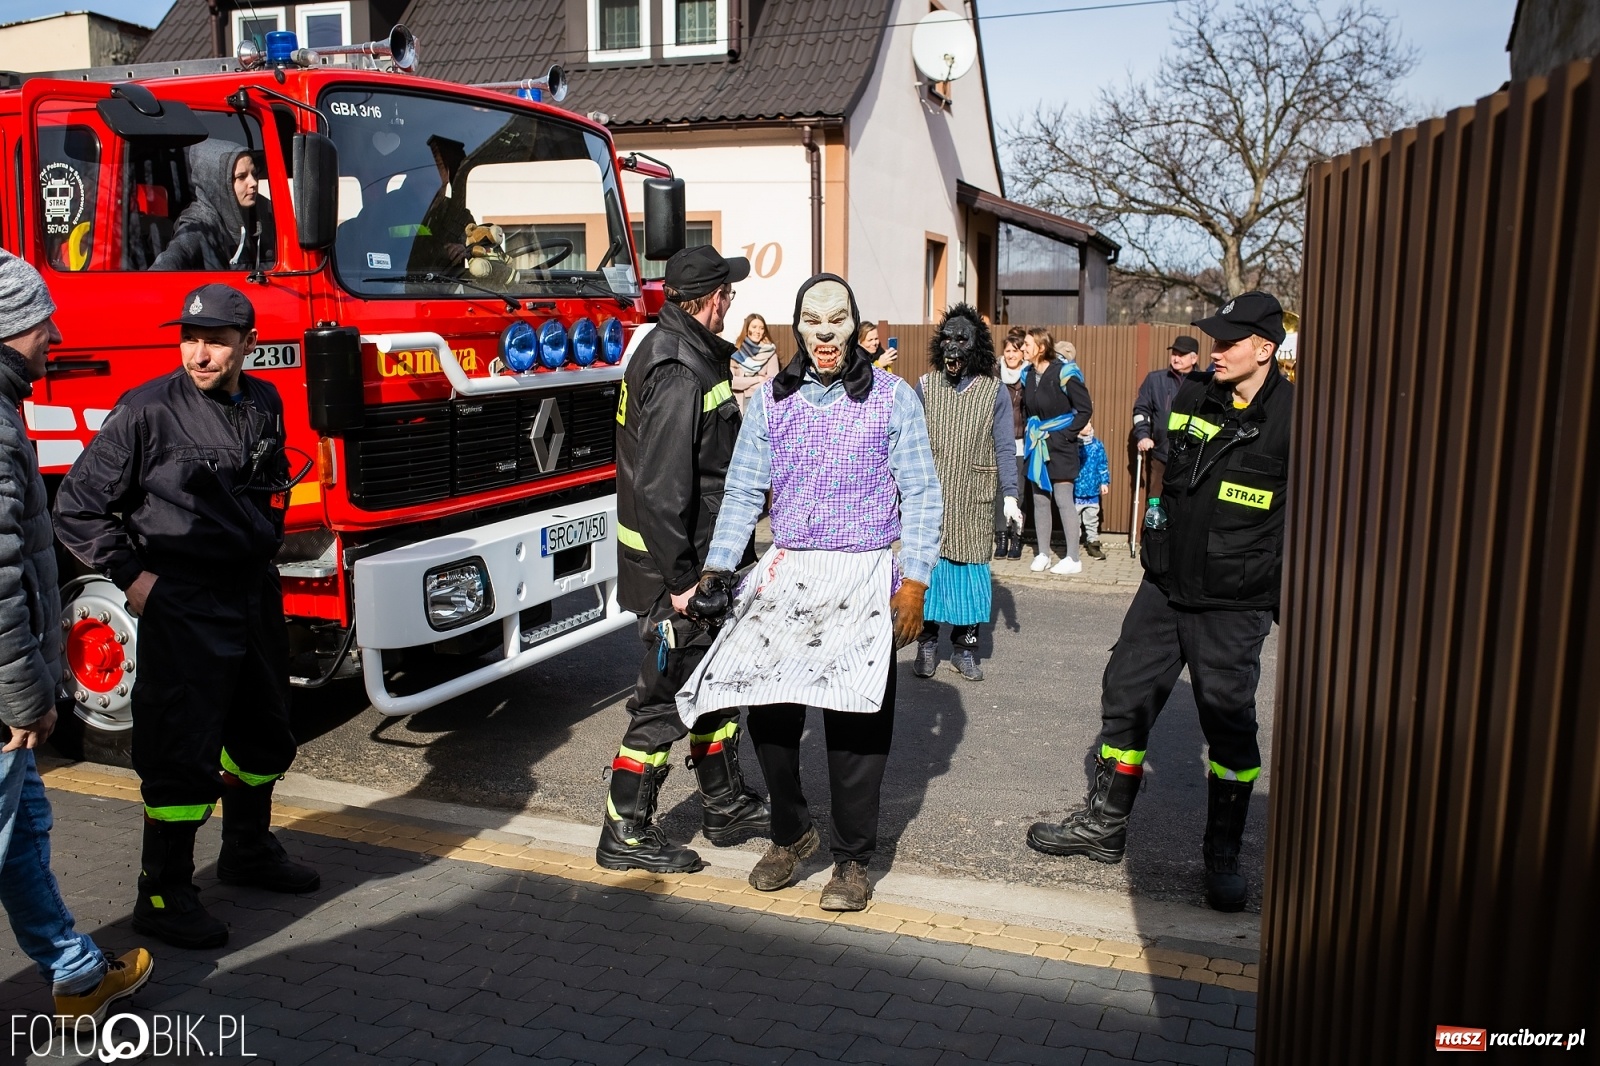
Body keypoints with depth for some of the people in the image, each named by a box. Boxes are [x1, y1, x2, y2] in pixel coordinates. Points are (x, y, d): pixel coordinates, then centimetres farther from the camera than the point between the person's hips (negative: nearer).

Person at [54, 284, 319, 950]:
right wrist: (132, 576, -12)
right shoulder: (148, 411, -14)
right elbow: (77, 506, -9)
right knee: (183, 751, -1)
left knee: (263, 735, 18)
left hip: (256, 596, 7)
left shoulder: (264, 404, 4)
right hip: (183, 610, -7)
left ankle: (248, 851, 38)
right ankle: (163, 896, 12)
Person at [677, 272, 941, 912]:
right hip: (787, 573, 3)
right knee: (766, 705, -3)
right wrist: (715, 571, -1)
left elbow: (920, 494, 0)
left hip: (864, 578, -2)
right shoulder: (770, 400, 8)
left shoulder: (893, 397, 1)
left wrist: (914, 582, -6)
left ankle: (853, 858, 16)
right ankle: (791, 832, 22)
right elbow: (743, 492, 8)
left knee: (855, 718, -2)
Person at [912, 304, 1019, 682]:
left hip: (972, 499, 0)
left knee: (970, 566, 3)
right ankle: (927, 642, 13)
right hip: (929, 495, 0)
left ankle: (964, 647, 15)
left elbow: (1004, 448, 2)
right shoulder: (925, 385, 2)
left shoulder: (994, 392, 1)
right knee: (927, 563, 1)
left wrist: (1009, 496, -4)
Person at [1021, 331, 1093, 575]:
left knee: (1064, 500, -4)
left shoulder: (1063, 373, -15)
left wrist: (1067, 434, -12)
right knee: (1039, 500, 9)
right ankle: (1043, 554, 18)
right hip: (1037, 445, 7)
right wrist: (1031, 434, 9)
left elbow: (1085, 408, -11)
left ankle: (1073, 559, 3)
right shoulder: (1028, 375, 5)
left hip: (1059, 445, -6)